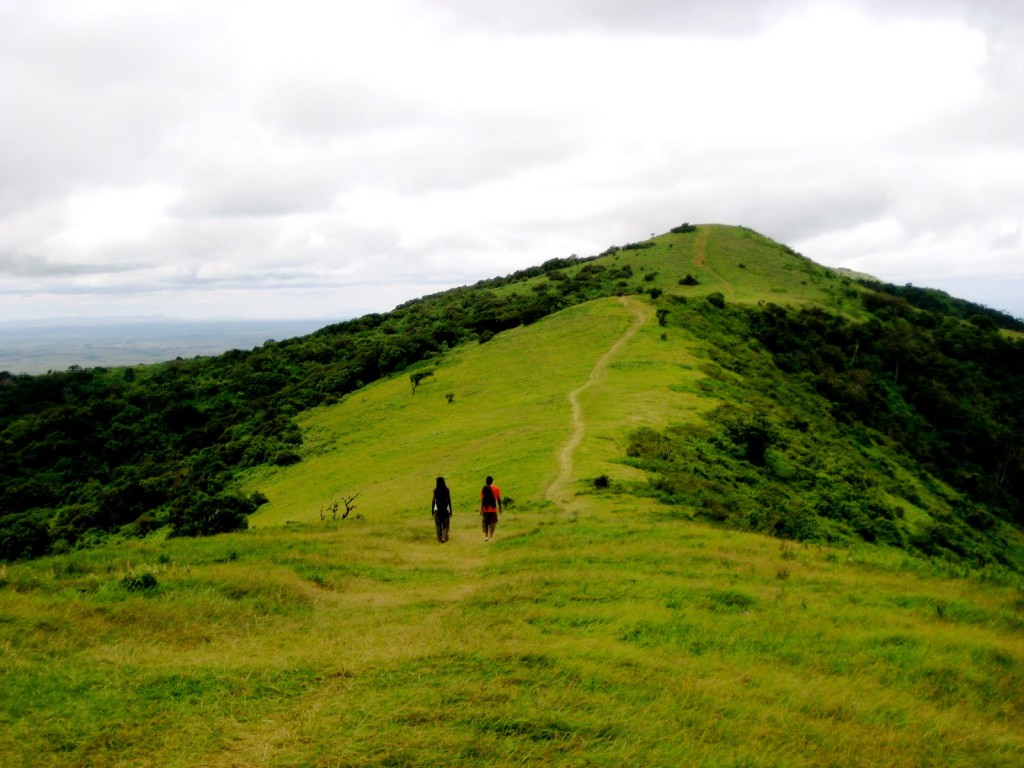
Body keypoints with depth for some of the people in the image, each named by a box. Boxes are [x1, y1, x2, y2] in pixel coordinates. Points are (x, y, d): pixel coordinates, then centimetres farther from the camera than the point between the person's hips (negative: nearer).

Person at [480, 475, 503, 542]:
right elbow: (499, 499, 2)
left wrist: (481, 509, -3)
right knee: (492, 523, 8)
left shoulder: (484, 489, -8)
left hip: (485, 509, -1)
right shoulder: (496, 489, -1)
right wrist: (500, 508, 12)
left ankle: (486, 536, 0)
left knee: (485, 523, 11)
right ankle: (491, 537, 4)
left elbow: (482, 500, -8)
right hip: (493, 509, 1)